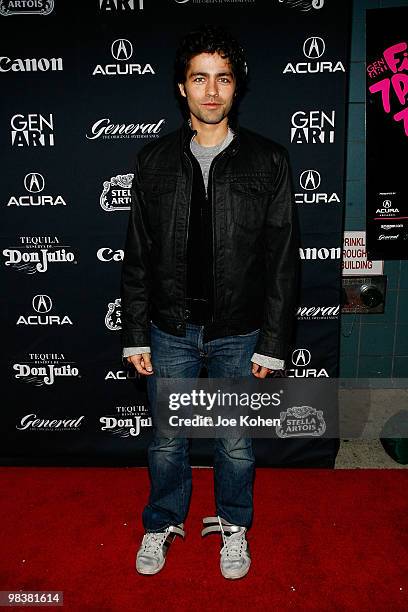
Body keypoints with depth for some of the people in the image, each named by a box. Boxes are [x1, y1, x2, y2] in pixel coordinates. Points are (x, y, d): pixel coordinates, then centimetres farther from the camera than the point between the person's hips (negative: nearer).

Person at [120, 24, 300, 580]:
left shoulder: (268, 161, -3)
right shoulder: (155, 161, 1)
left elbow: (282, 259, -4)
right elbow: (137, 257, 3)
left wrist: (272, 344, -6)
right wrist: (135, 336, 1)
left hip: (239, 333, -1)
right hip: (171, 330, 1)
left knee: (236, 444, 15)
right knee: (166, 441, 16)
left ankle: (233, 526, 43)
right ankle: (163, 523, 43)